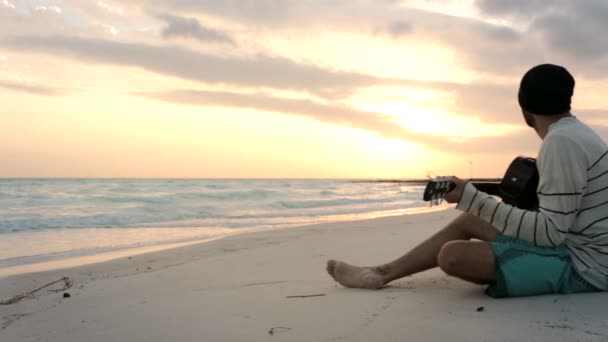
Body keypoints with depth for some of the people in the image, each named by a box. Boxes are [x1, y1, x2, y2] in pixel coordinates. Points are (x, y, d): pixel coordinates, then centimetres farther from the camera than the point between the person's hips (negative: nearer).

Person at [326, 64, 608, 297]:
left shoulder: (561, 141, -21)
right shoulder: (573, 132, 9)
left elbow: (550, 233, -24)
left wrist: (471, 198, -23)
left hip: (582, 263, -10)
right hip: (573, 245, 10)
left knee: (453, 255, -25)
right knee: (467, 221, 12)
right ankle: (382, 273, 15)